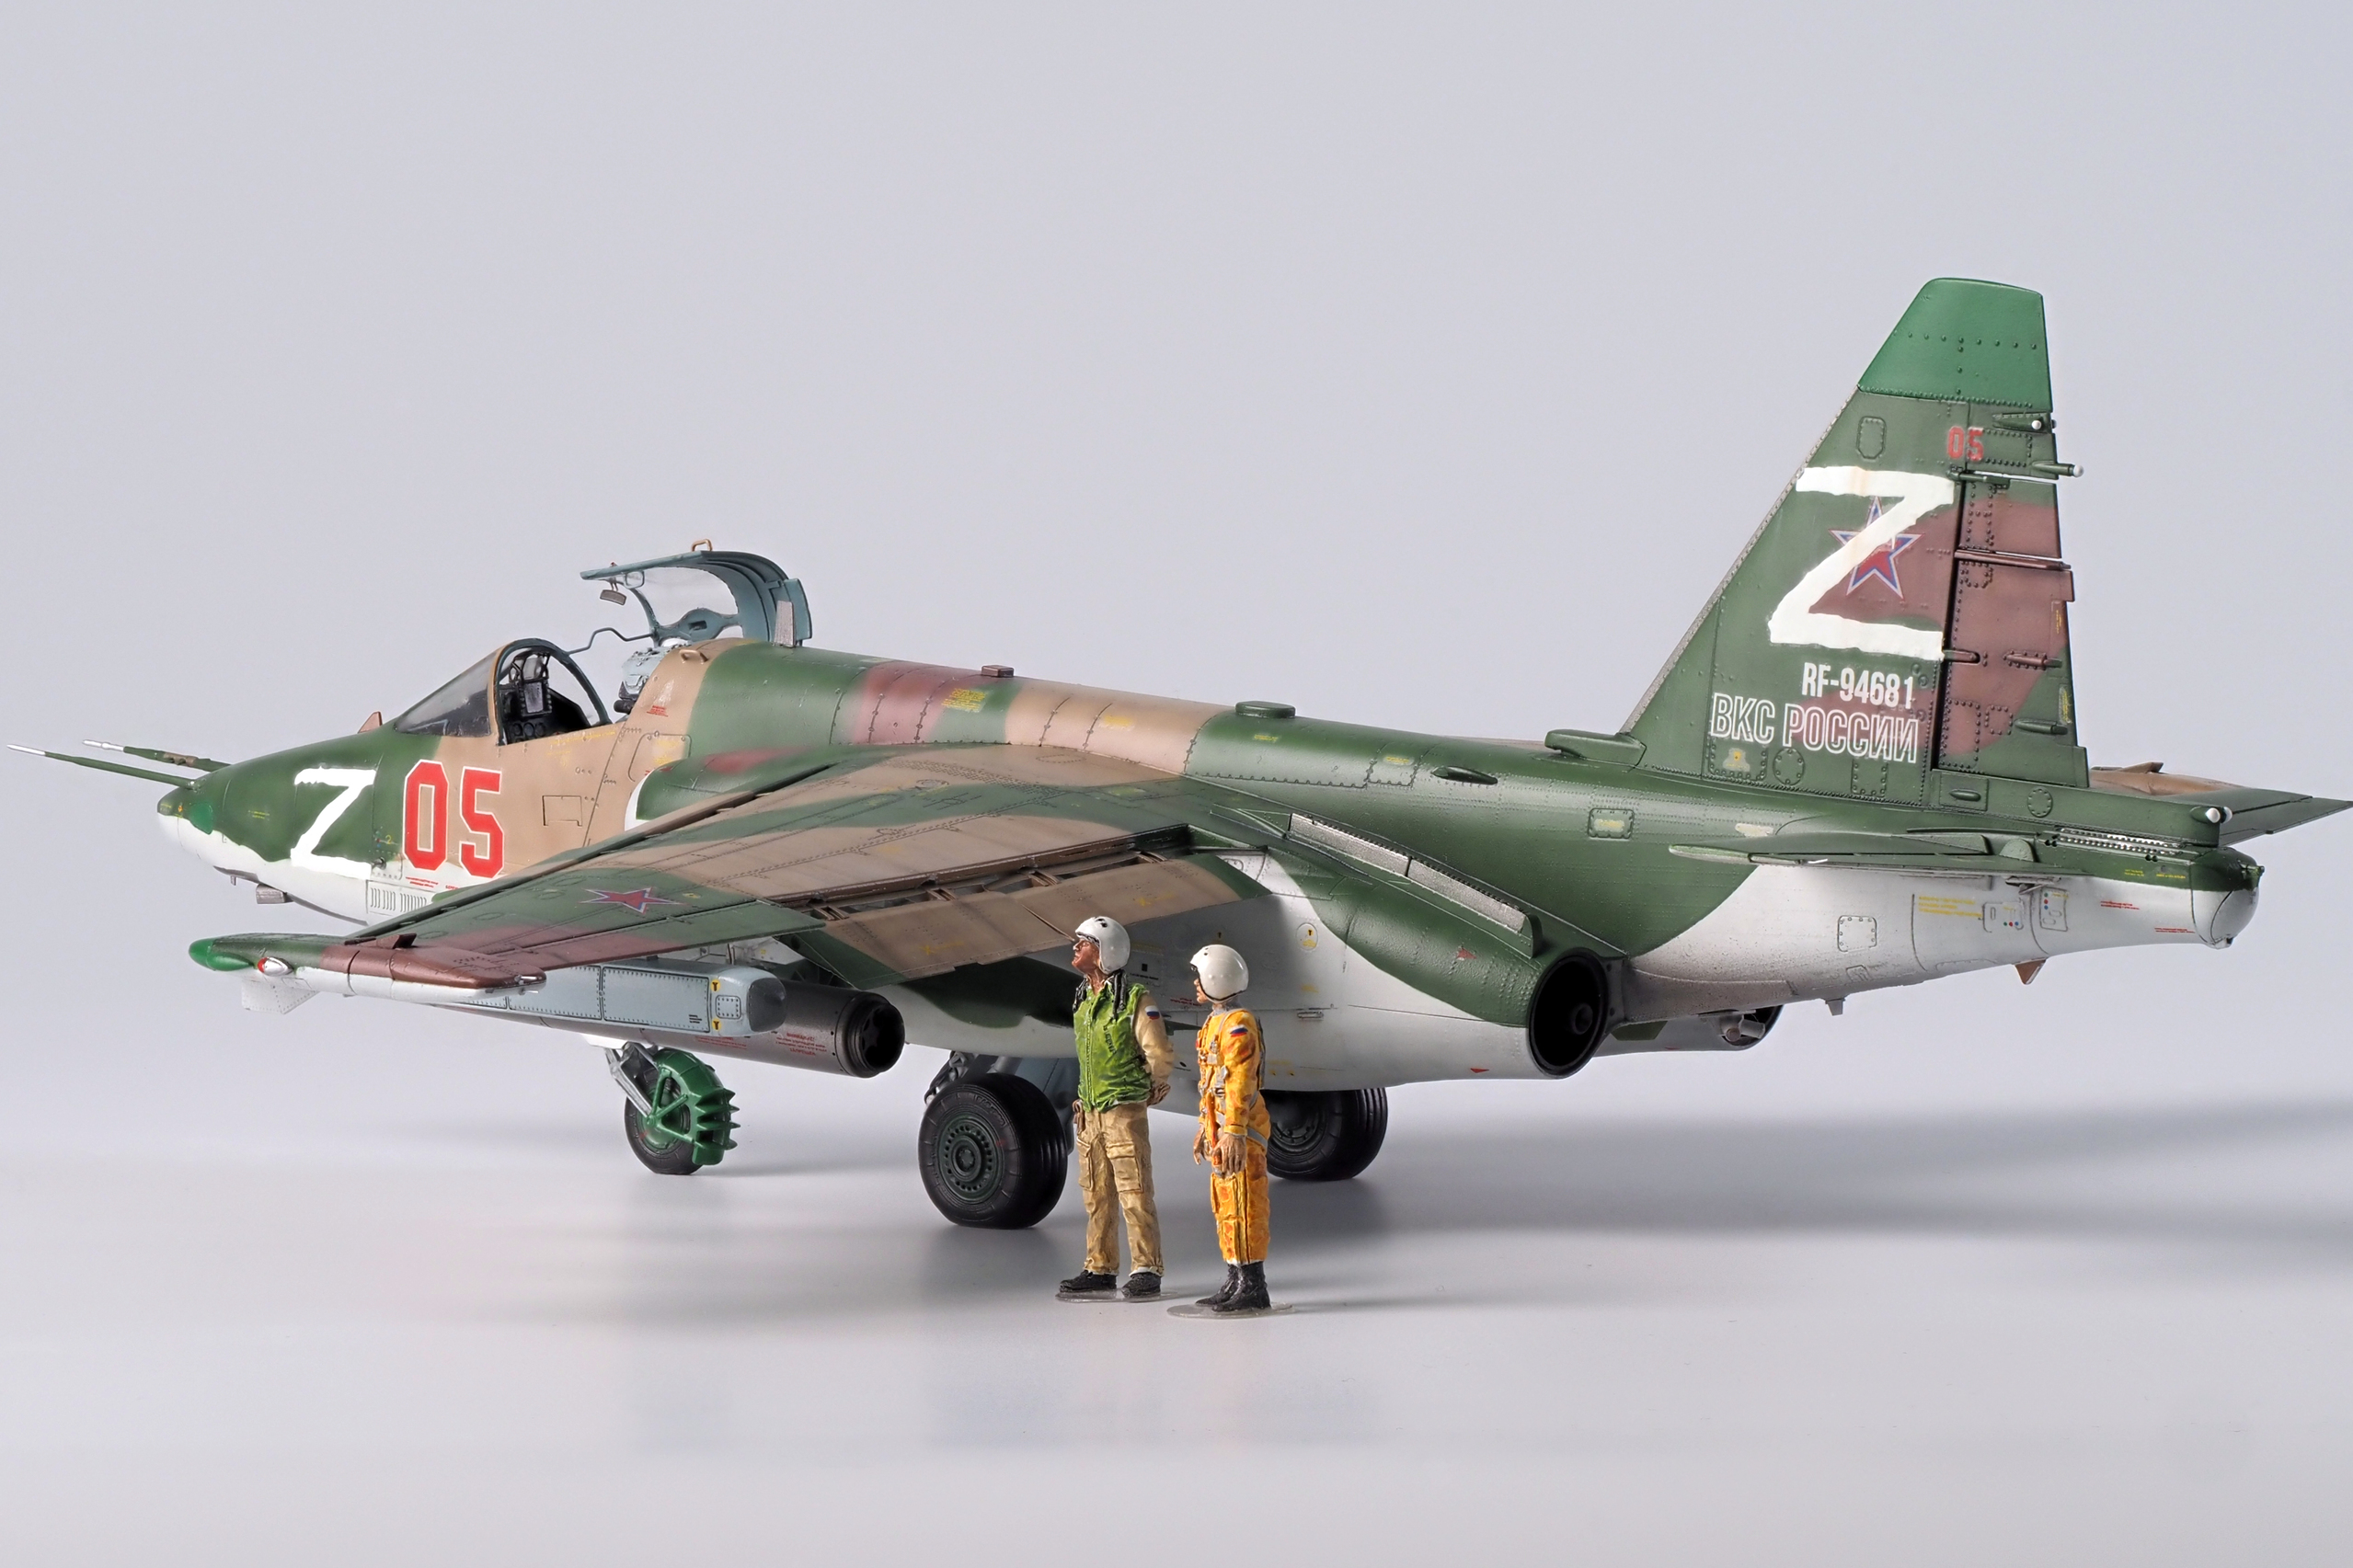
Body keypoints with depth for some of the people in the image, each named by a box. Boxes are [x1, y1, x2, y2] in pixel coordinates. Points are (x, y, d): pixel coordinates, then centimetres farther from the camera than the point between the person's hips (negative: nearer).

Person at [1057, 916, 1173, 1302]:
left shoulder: (1135, 1001, -11)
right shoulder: (1083, 1002, 14)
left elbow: (1160, 1055, -9)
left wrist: (1154, 1087, 5)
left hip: (1124, 1111, -8)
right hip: (1090, 1113, 8)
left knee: (1134, 1194, -7)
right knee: (1096, 1197, 10)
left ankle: (1146, 1270, -4)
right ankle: (1100, 1270, 16)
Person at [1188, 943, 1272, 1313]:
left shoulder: (1238, 1025, -15)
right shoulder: (1216, 1023, 18)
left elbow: (1241, 1082, -22)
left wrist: (1233, 1134, -26)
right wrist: (1206, 1128, 26)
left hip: (1240, 1133, -11)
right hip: (1221, 1131, 11)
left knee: (1243, 1209, -9)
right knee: (1226, 1209, 13)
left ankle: (1253, 1288, -9)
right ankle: (1236, 1283, 18)